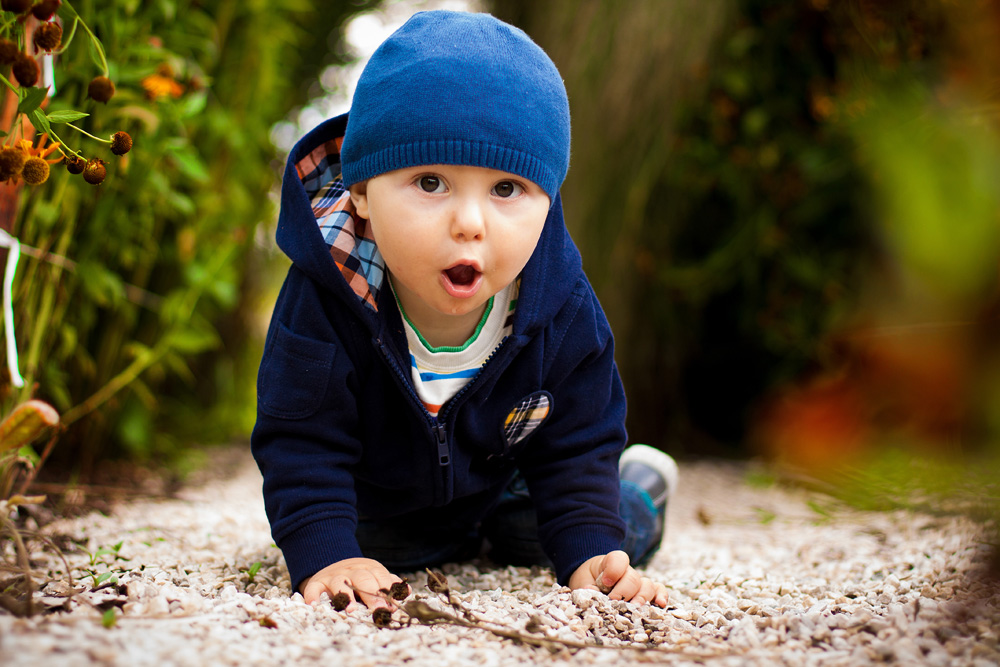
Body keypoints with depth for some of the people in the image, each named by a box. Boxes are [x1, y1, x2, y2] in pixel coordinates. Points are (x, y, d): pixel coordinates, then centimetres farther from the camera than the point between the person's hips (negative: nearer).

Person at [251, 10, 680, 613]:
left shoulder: (565, 314, -31)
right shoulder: (325, 299, -39)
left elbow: (575, 446, -17)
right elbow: (302, 444, -31)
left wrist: (591, 552, -29)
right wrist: (326, 554, -43)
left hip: (503, 470, 1)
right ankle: (457, 541, 38)